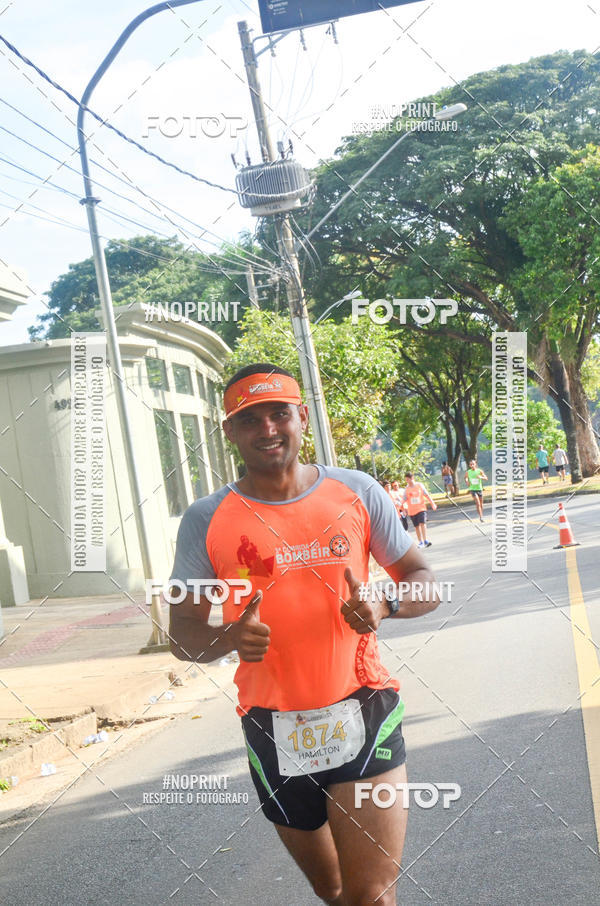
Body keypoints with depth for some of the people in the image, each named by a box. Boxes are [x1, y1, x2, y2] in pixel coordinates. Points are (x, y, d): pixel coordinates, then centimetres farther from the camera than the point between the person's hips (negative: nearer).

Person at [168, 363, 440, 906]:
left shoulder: (357, 492, 0)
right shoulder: (206, 521, -2)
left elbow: (426, 584, 6)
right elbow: (184, 636, 2)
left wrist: (384, 605, -16)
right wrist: (230, 638, -21)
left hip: (363, 717, -1)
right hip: (274, 732, 1)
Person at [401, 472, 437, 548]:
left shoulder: (419, 485, -1)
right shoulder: (406, 489, 1)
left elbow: (427, 495, 4)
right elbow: (404, 499, 0)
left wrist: (432, 503, 2)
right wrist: (405, 506, -16)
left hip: (421, 508, -2)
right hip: (412, 510, 2)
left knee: (423, 523, -17)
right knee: (417, 526, 6)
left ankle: (425, 541, -18)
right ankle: (420, 542, 16)